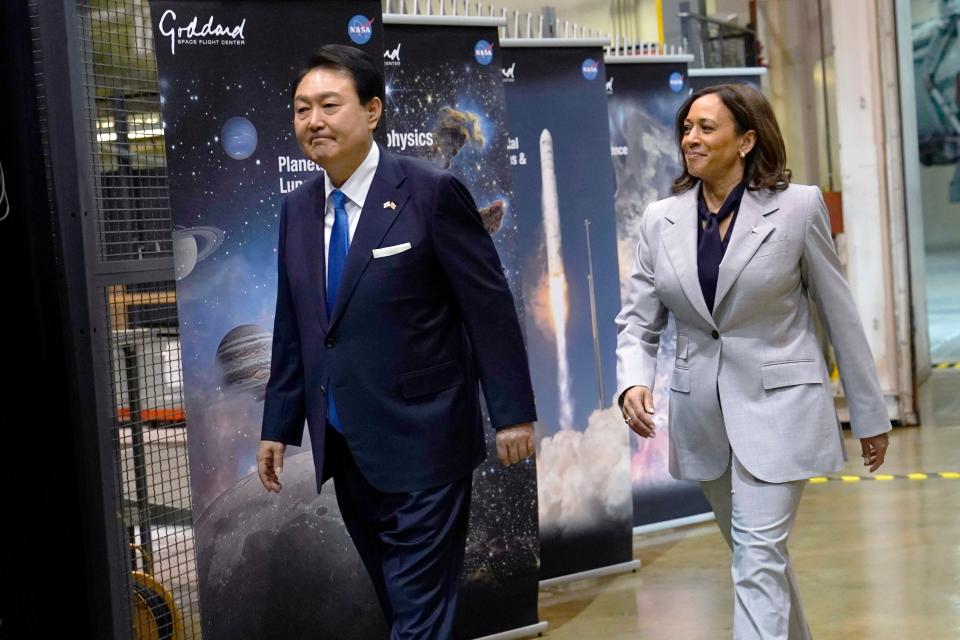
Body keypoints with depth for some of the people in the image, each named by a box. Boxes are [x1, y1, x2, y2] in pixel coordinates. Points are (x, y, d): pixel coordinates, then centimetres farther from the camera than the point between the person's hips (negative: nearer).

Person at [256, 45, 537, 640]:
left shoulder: (431, 192, -11)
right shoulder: (298, 208, 8)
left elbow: (491, 307, -9)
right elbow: (293, 328, 14)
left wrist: (513, 412, -9)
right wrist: (279, 426, 13)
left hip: (421, 442, -6)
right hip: (344, 447, 6)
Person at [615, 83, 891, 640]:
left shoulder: (797, 207, -7)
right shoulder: (661, 220, 2)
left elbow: (840, 315, -1)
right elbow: (639, 322, 5)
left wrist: (870, 415, 3)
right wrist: (634, 383, -16)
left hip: (777, 406, -4)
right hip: (702, 415, 5)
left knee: (759, 558, -10)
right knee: (754, 551, 19)